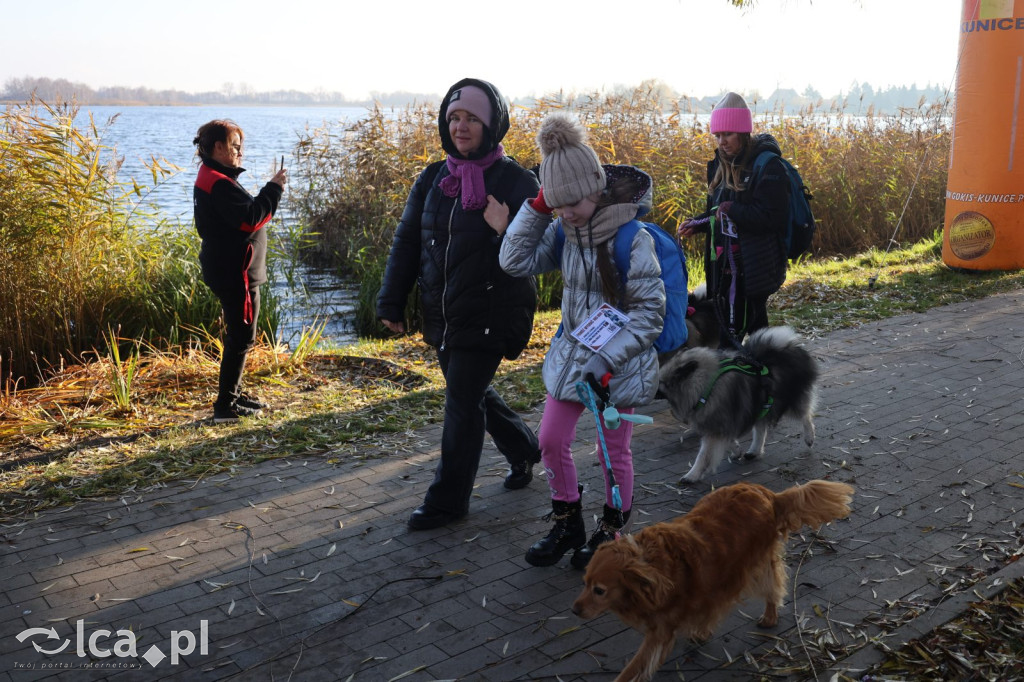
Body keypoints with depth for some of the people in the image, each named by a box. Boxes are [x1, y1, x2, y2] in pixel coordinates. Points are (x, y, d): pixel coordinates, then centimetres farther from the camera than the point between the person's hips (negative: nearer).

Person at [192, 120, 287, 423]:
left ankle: (233, 394, 31)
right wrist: (273, 189, -19)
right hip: (235, 274, -11)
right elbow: (249, 218, -27)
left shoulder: (213, 179, 16)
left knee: (238, 336, 20)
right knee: (241, 337, -5)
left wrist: (270, 191, 3)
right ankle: (225, 405, 1)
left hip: (230, 270, 11)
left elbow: (242, 216, 14)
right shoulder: (219, 183, -18)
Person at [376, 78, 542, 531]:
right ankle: (524, 450, 42)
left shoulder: (515, 180, -9)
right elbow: (407, 242, 9)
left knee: (462, 402, -2)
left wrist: (505, 234, -31)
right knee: (471, 392, 18)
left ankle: (448, 499, 13)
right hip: (443, 316, 6)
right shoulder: (433, 178, 7)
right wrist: (391, 303, 5)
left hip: (489, 315, -6)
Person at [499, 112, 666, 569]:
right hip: (571, 352, 6)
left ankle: (610, 532, 30)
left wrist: (608, 358, -24)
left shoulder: (631, 238, -20)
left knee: (613, 452, 8)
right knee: (551, 441, 9)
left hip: (621, 363, -6)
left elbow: (650, 310, -18)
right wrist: (537, 208, -12)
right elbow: (515, 261, -5)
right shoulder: (563, 232, -1)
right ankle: (567, 524, 29)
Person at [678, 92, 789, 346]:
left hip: (754, 269, -7)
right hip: (725, 265, 7)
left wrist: (731, 209, -17)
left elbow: (771, 217, -20)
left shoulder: (768, 165, -12)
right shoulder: (721, 166, 12)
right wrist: (697, 224, 2)